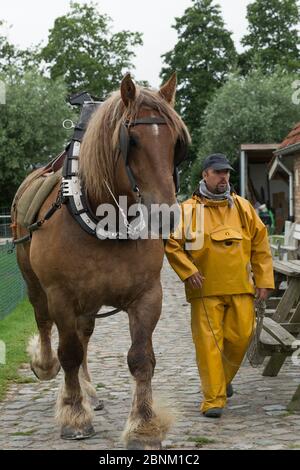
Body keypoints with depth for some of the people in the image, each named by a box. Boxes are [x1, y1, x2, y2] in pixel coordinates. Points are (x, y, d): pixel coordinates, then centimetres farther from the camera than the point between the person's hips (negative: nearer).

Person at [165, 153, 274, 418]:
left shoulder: (243, 207, 10)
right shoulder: (188, 210, 1)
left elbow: (260, 245, 12)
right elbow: (171, 244, 1)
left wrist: (264, 281, 6)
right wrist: (188, 271, -11)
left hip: (241, 288, 3)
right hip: (205, 289, -3)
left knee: (241, 337, 2)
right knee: (208, 342, -5)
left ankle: (225, 377, 31)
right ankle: (213, 399, 0)